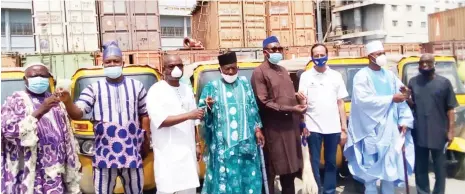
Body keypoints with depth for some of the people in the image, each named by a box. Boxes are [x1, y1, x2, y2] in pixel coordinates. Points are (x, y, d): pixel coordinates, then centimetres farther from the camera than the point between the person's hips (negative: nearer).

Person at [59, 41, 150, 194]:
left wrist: (145, 139, 6)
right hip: (104, 155, -1)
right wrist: (67, 101, -27)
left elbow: (145, 114, 12)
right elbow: (78, 113, -7)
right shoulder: (94, 88, 3)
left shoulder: (137, 86, 8)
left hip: (132, 154, 1)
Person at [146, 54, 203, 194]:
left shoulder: (187, 90, 12)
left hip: (188, 151, 6)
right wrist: (188, 115, -25)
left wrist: (196, 144, 13)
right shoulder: (156, 91, -8)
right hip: (168, 154, -6)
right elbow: (161, 121, -19)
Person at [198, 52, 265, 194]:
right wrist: (208, 107, -24)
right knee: (225, 177, -2)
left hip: (246, 141, 3)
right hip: (223, 143, -3)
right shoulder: (212, 87, 0)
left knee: (248, 175, 8)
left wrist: (257, 130, 8)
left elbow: (253, 108, 13)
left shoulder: (244, 83, 9)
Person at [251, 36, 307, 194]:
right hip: (273, 129, -8)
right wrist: (290, 109, -20)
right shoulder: (259, 72, -9)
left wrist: (299, 99, 7)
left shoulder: (283, 71, 18)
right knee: (271, 170, 1)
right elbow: (264, 103, -16)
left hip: (290, 126, 8)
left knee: (290, 168, 17)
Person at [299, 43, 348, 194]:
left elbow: (341, 104, 9)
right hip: (313, 127, -2)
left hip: (333, 128, 2)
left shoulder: (336, 76, 7)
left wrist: (344, 129, 6)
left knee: (331, 163, 10)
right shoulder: (306, 76, 2)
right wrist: (303, 125, -11)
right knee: (314, 163, 4)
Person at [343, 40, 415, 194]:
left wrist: (404, 120, -3)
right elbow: (363, 100, -20)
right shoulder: (362, 76, -6)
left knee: (391, 165, 10)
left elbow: (401, 98, 8)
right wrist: (391, 99, -17)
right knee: (371, 166, 2)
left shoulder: (390, 75, 11)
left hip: (390, 128, 5)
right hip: (371, 129, -5)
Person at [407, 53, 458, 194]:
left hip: (438, 133, -2)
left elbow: (450, 109, -1)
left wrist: (451, 130, -6)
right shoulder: (413, 82, 5)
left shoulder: (444, 82, -2)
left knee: (439, 167, 10)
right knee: (420, 167, 12)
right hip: (419, 133, 2)